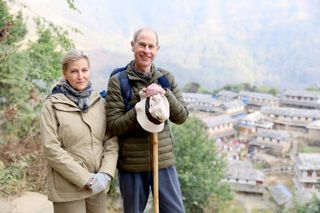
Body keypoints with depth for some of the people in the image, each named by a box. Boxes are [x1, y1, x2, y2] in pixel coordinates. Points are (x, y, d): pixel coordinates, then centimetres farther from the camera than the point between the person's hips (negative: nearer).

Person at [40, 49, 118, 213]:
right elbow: (51, 149, -12)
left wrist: (105, 174, -12)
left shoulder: (100, 102, 5)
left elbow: (111, 141, 2)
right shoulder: (52, 105, -6)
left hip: (98, 186, 4)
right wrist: (86, 179, -15)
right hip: (68, 189, -3)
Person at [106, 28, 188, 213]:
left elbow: (181, 117, -2)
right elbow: (114, 126, -10)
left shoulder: (166, 78, 4)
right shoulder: (117, 81, -6)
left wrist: (164, 93, -18)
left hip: (164, 161, 2)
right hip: (131, 164, -2)